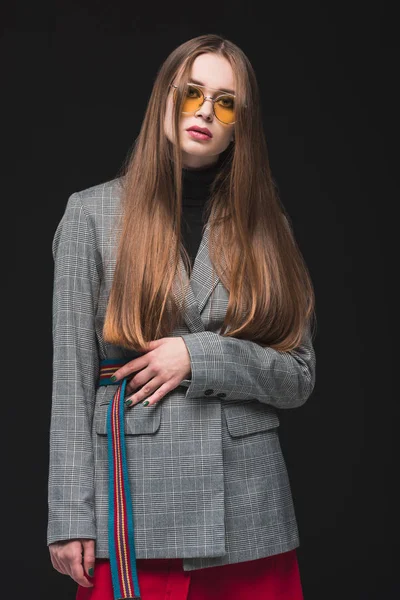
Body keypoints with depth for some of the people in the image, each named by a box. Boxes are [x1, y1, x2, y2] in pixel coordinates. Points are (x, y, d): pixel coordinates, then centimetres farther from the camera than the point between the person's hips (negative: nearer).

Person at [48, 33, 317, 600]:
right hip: (137, 499, -2)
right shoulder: (93, 213, 0)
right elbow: (72, 377, -2)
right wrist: (71, 517, -6)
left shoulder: (264, 223, 6)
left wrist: (199, 356, -12)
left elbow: (300, 378, 3)